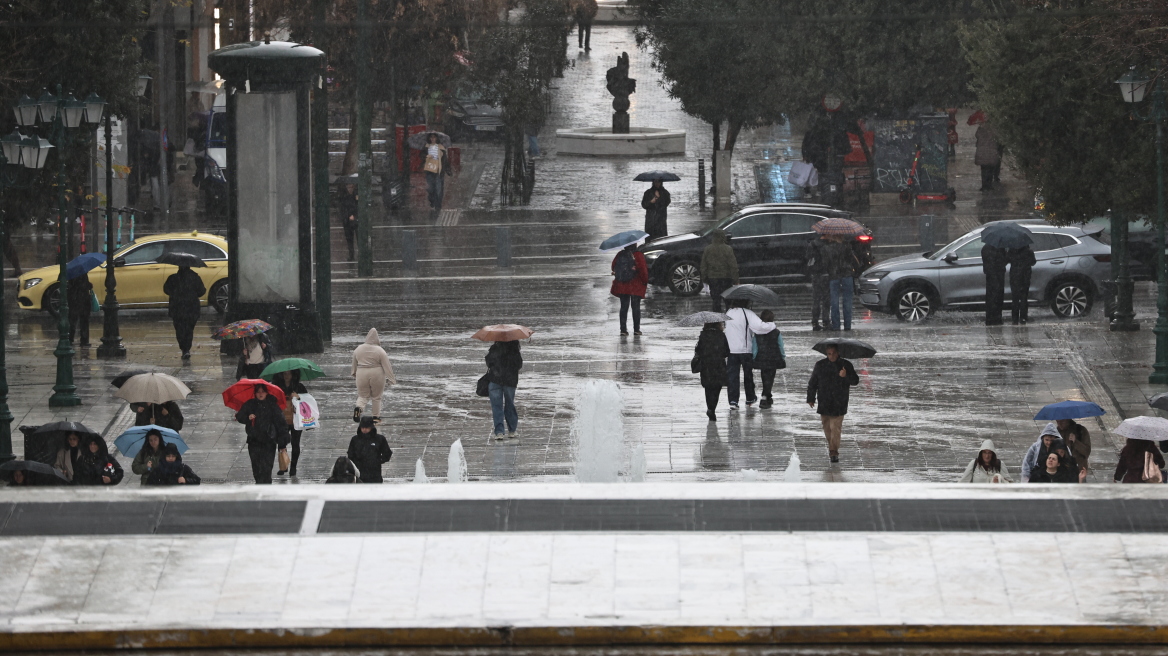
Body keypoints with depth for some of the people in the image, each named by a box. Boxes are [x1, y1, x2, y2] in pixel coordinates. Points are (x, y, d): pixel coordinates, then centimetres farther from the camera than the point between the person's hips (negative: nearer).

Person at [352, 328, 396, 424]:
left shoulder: (358, 349, -1)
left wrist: (353, 373, 32)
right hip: (376, 375, -2)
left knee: (363, 396, 13)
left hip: (362, 375, 2)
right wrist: (391, 379, -4)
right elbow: (387, 366, -10)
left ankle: (359, 408, -17)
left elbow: (354, 364, 14)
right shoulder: (380, 351, -11)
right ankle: (376, 417, 20)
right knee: (376, 397, 15)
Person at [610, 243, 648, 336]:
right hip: (636, 286, -4)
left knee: (624, 307, 9)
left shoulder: (620, 255, 1)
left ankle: (623, 330, 3)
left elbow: (613, 266, 10)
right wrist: (645, 281, -2)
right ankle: (636, 329, 8)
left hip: (622, 286, 4)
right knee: (636, 307, 7)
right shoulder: (637, 255, -13)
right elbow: (643, 269, -15)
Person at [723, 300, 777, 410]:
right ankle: (750, 398, 30)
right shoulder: (747, 314, -14)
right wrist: (772, 325, -10)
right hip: (745, 350, -3)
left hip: (730, 350, 3)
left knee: (732, 376, 3)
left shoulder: (728, 313, 4)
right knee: (748, 375, 16)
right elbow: (760, 326, -25)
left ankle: (733, 401, -8)